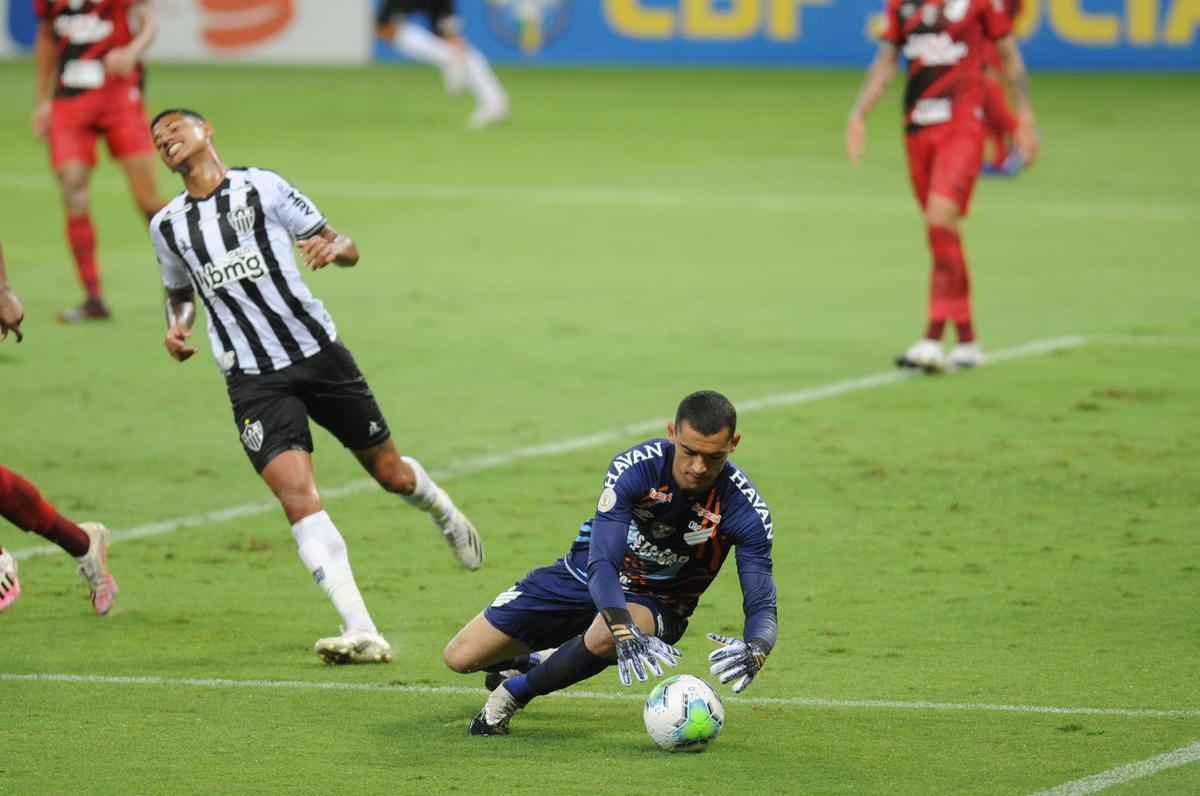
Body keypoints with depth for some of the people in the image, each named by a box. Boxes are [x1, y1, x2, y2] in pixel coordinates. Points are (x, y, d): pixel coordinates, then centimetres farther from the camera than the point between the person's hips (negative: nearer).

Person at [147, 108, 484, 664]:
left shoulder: (262, 187, 1)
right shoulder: (168, 225, 10)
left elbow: (346, 248, 5)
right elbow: (179, 291, 28)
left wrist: (333, 247, -19)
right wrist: (176, 326, 6)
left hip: (318, 354, -1)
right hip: (254, 382, 1)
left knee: (392, 474, 11)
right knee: (297, 497, -20)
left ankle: (443, 512, 49)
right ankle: (361, 633, -25)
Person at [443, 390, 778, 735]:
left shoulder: (745, 508, -26)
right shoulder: (635, 465, -29)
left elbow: (762, 607, -25)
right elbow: (601, 563, -34)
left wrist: (754, 652, -50)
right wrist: (626, 631, -54)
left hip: (655, 603, -1)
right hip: (588, 575, 1)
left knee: (605, 636, -40)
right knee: (459, 657, -2)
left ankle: (514, 693, -12)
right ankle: (530, 663, 34)